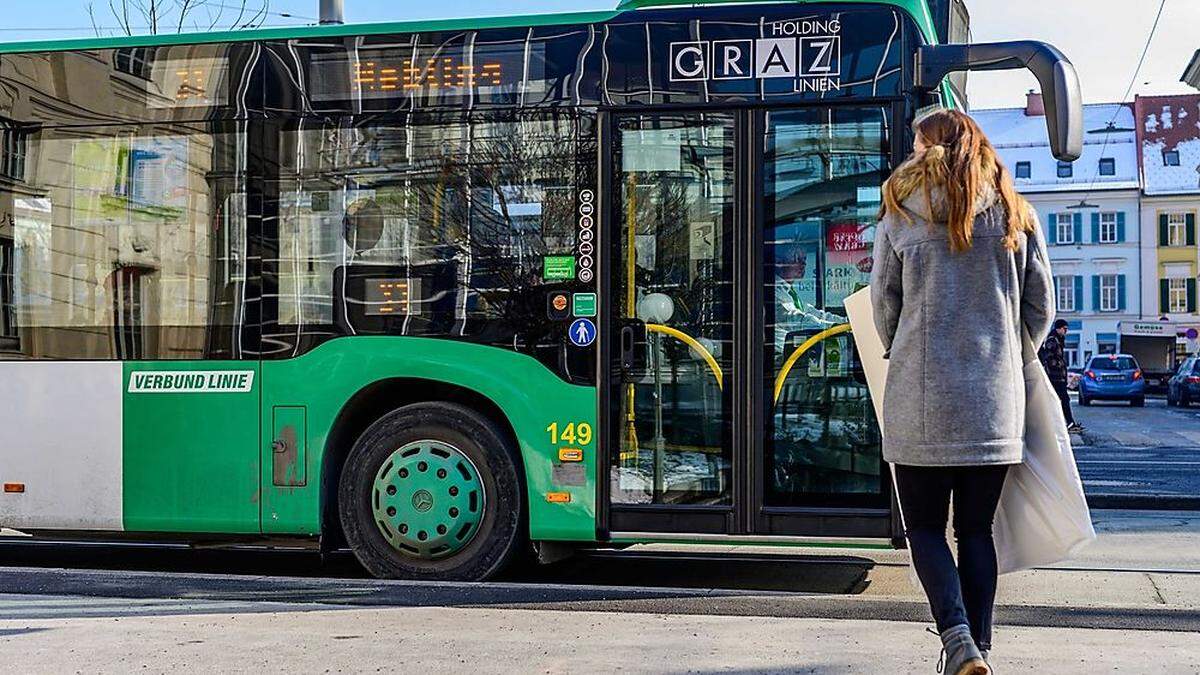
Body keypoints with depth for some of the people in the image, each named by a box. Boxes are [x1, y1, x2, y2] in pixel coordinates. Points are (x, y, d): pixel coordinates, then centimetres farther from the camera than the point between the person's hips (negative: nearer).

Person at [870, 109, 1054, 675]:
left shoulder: (901, 214, -1)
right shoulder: (1016, 215, 6)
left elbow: (884, 305, 4)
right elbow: (1041, 309, 11)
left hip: (920, 399, -2)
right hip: (995, 401, 3)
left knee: (924, 527, 8)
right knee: (977, 529, 13)